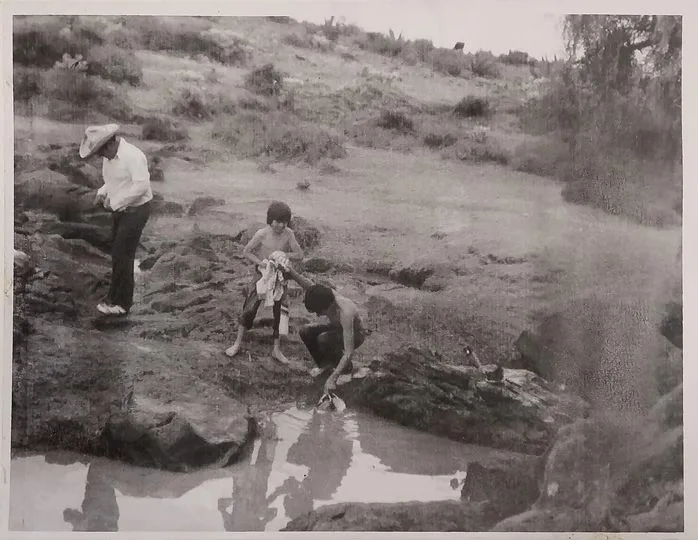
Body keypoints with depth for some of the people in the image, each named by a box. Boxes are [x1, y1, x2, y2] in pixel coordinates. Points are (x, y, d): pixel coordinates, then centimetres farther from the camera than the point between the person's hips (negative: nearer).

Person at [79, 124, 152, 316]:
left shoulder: (133, 156, -23)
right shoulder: (108, 156, 5)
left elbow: (141, 185, -29)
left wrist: (115, 202, -23)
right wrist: (102, 193, 1)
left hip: (135, 210, -8)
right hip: (120, 210, 9)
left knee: (122, 255, -5)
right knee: (119, 254, 12)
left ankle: (121, 303, 6)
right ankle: (116, 298, 22)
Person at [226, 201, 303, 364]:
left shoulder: (288, 234, -12)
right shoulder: (262, 234, -17)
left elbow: (299, 255, -8)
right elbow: (246, 251, -9)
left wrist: (283, 255, -24)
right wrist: (261, 263, -21)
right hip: (262, 276, -2)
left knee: (280, 313, 5)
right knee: (249, 309, -2)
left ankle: (276, 350, 19)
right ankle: (238, 343, 15)